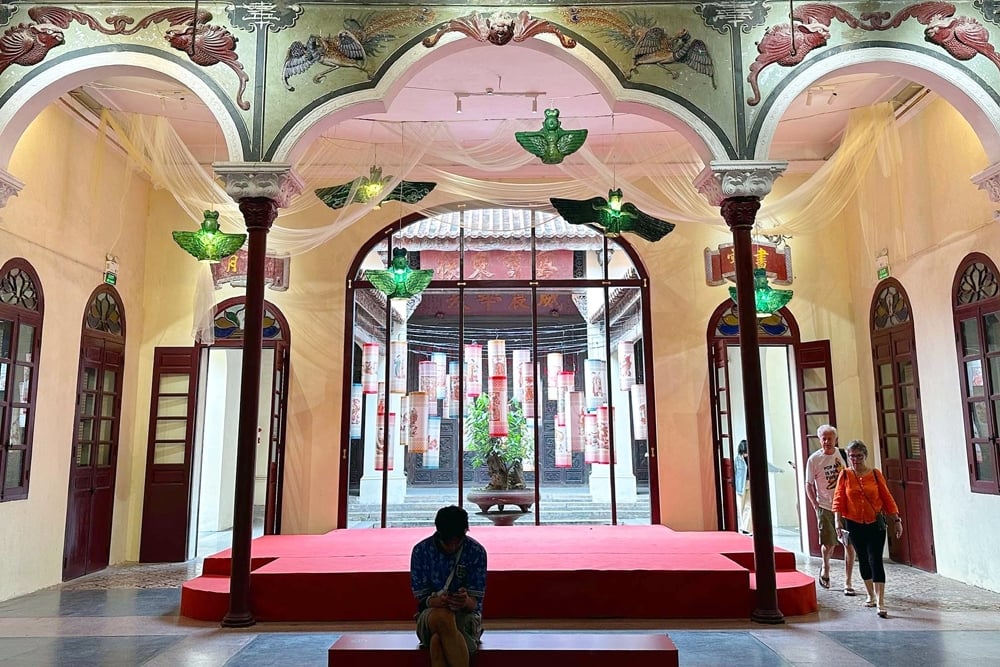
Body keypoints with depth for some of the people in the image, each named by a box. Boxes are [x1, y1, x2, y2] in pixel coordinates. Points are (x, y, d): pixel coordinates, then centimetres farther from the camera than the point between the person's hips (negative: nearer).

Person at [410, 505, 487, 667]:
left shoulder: (476, 551, -6)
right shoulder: (421, 550, -5)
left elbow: (475, 601, -6)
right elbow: (421, 597, -3)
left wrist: (466, 601, -32)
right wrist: (437, 601, -28)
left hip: (466, 615, -1)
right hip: (431, 614, 1)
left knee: (437, 641, -37)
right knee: (442, 617, -39)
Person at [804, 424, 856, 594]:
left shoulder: (844, 455, -1)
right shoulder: (813, 459, -6)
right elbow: (809, 485, 0)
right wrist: (816, 506, -7)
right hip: (825, 507, -2)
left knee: (849, 544, 3)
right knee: (829, 544, -2)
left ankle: (848, 583, 14)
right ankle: (825, 568, 31)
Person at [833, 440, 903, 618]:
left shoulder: (875, 474, -1)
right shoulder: (845, 476, -1)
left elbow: (887, 498, 2)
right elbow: (838, 499, -4)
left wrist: (896, 520, 2)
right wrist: (838, 521, -12)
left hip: (875, 524, -2)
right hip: (854, 525, 2)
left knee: (875, 560, -9)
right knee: (863, 560, 13)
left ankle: (880, 602, -8)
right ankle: (871, 595, 30)